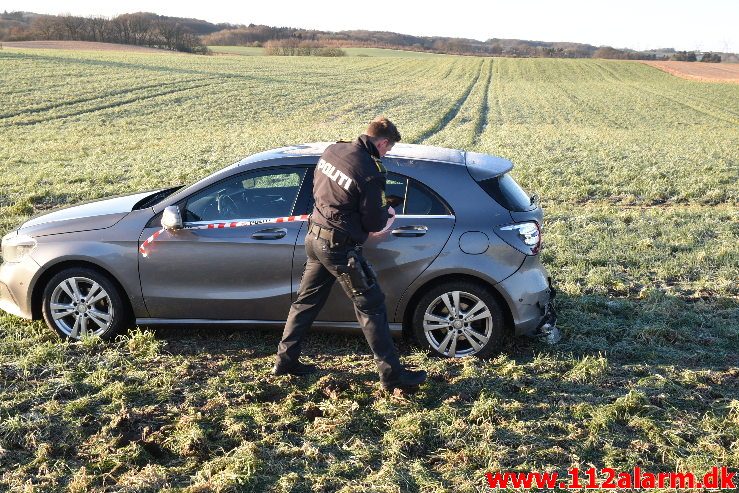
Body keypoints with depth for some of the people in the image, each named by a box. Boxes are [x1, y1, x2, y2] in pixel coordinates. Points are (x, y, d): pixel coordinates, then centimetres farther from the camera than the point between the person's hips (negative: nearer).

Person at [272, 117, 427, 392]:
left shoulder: (333, 150, 1)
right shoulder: (370, 174, -22)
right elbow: (374, 224, -14)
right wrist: (387, 212, 9)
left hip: (315, 237, 8)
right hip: (340, 247, -8)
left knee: (307, 300, 19)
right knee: (371, 307, 2)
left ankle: (285, 359, 30)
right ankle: (392, 374, 9)